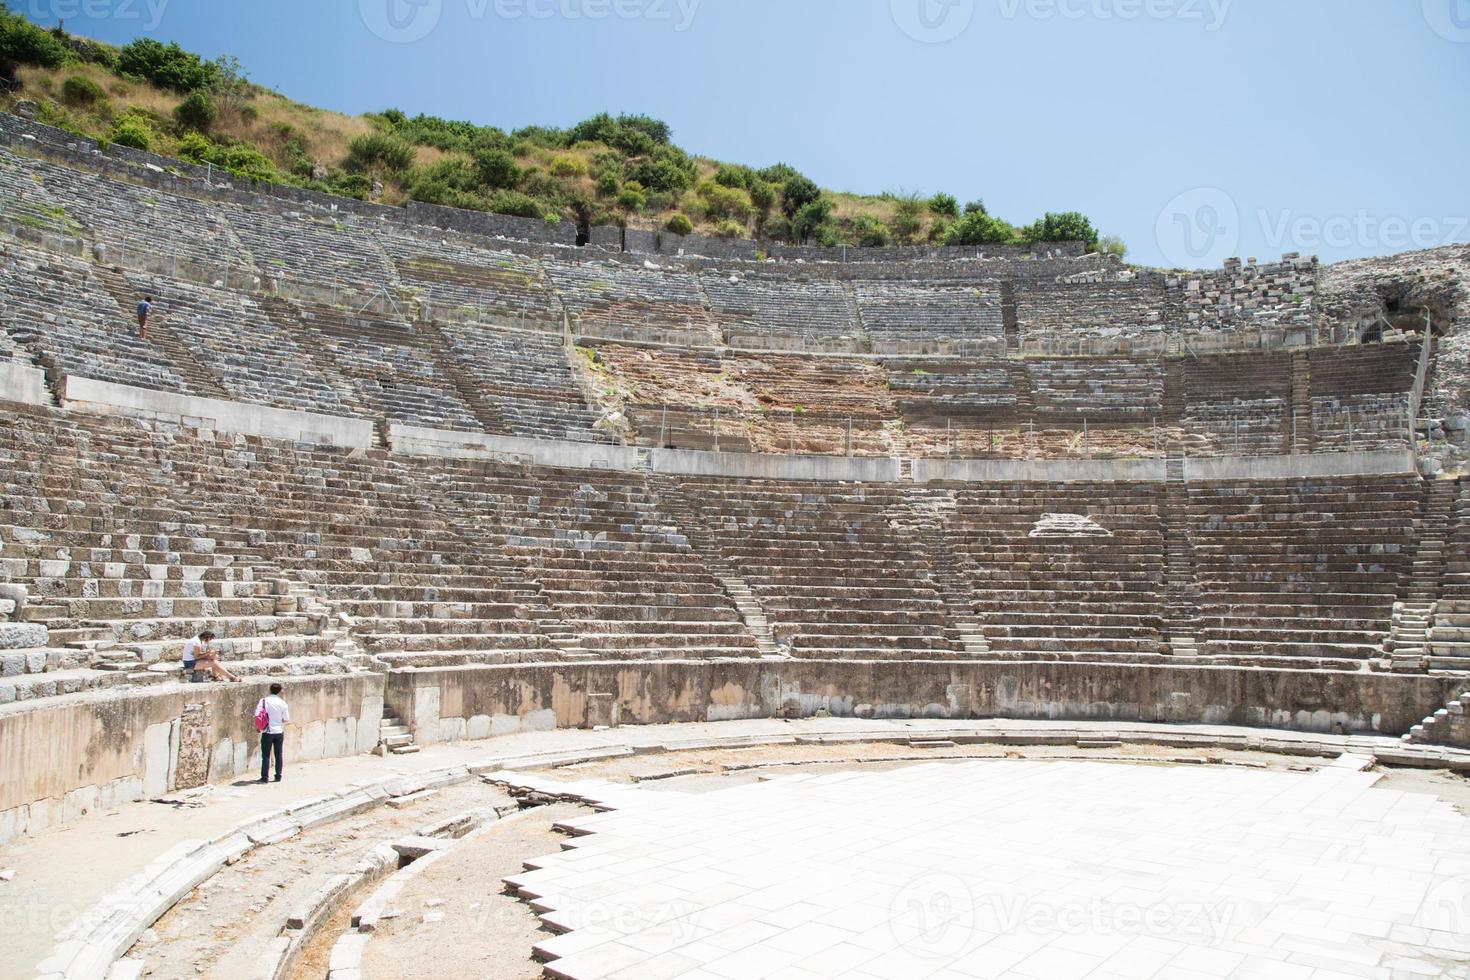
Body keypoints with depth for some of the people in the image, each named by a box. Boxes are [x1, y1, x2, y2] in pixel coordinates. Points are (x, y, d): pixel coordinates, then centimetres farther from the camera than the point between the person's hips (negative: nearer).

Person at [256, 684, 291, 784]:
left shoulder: (264, 701, -8)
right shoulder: (283, 703, -5)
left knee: (266, 756, 6)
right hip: (279, 732, 1)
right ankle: (278, 776, 13)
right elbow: (286, 719, -2)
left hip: (267, 732, -1)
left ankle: (265, 777, 6)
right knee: (278, 755, 10)